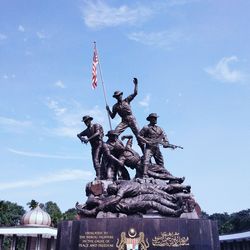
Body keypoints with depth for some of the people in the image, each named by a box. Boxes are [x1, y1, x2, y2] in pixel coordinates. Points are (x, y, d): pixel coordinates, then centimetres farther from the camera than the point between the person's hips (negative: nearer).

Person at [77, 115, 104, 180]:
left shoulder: (96, 125, -1)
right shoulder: (87, 130, 18)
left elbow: (97, 133, -19)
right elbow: (79, 135, 20)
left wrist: (88, 139, -23)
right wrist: (81, 138, -4)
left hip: (99, 145, -7)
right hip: (93, 147, 7)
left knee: (96, 160, -20)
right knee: (95, 162, 3)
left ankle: (98, 176, -24)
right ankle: (99, 176, 5)